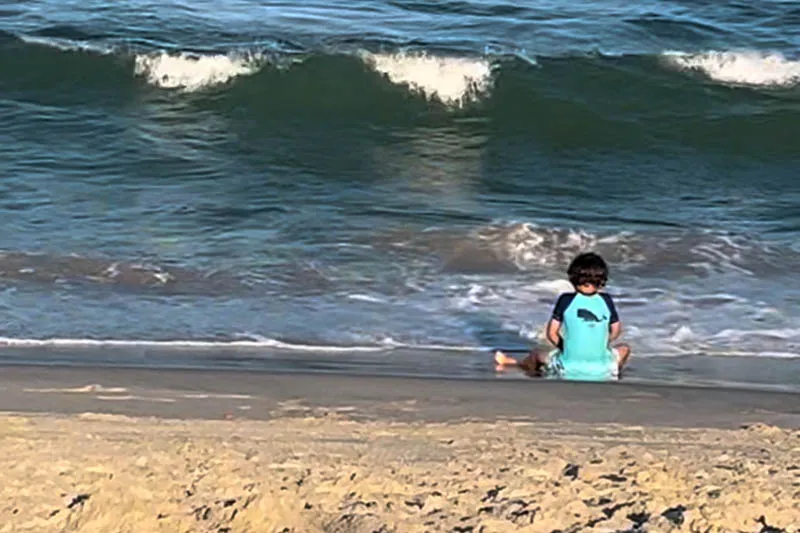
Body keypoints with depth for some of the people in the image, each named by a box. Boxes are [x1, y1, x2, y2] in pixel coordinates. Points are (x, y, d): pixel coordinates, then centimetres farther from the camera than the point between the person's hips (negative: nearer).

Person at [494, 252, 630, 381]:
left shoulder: (566, 300, -7)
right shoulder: (606, 300, -2)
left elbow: (551, 334, -3)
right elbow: (615, 332, 7)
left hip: (570, 371, -1)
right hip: (602, 372, 1)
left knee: (536, 354, 29)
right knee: (625, 348, 33)